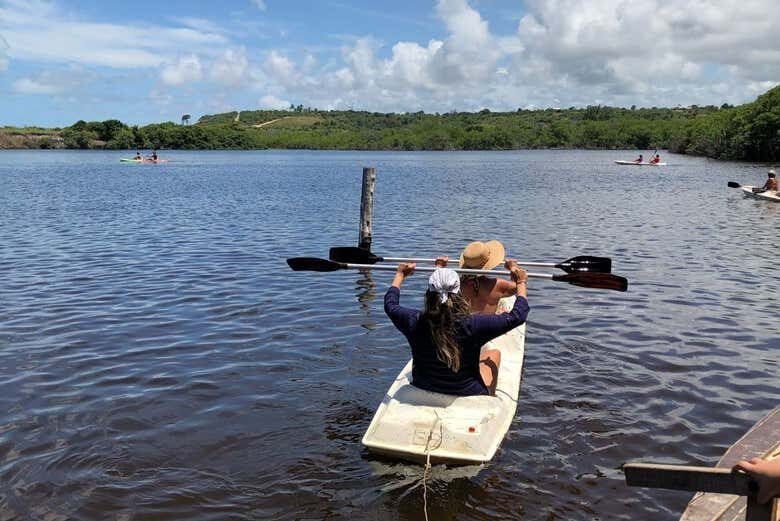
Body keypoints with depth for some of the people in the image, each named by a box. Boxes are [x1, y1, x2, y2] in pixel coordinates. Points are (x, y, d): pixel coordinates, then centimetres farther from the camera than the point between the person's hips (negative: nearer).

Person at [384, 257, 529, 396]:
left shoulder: (415, 322, -21)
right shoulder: (473, 325, -28)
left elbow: (390, 305, 1)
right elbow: (517, 316, -16)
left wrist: (400, 275, 17)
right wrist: (521, 283, 0)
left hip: (422, 392, 2)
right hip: (469, 394, -2)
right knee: (494, 353, 26)